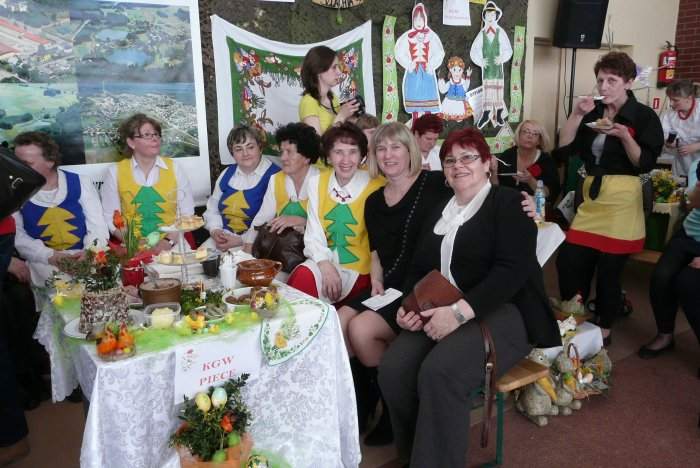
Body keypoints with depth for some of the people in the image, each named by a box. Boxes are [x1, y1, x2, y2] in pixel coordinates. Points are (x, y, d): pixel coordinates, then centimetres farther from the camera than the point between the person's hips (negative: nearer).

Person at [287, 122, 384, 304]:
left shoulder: (376, 187, -8)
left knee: (305, 278, -26)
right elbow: (313, 235, 3)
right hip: (324, 263, 4)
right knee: (300, 276, -26)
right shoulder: (317, 182, 5)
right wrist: (325, 265, -14)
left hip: (358, 270, -3)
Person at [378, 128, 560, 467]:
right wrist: (408, 306, -3)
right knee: (393, 369, -21)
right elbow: (418, 269, 18)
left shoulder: (508, 203, 1)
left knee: (439, 373, -32)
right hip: (440, 313, 6)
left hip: (502, 311, -5)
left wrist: (460, 311, -24)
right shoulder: (439, 212, 20)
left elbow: (511, 270, -14)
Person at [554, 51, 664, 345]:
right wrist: (576, 115, -9)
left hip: (622, 199, -5)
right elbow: (563, 150, 1)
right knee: (569, 262, 3)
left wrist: (625, 136, -25)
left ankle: (604, 329, 22)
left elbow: (645, 164, -11)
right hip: (591, 196, 5)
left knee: (608, 271, 1)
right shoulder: (593, 113, 7)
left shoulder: (644, 116, -5)